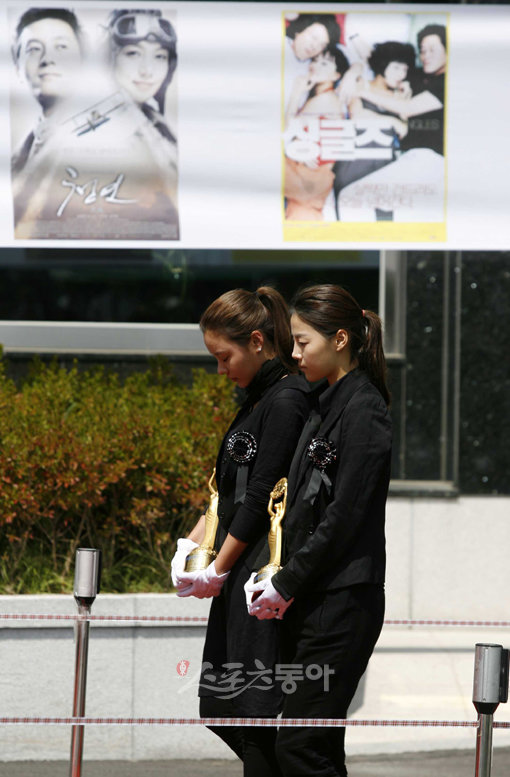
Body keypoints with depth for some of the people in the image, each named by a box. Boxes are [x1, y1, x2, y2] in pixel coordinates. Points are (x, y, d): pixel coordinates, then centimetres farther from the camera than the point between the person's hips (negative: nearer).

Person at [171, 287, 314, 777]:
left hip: (264, 571, -10)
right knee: (223, 709, 11)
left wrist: (218, 571, -10)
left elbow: (261, 497, -16)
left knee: (256, 707, -8)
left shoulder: (288, 400, -14)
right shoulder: (258, 400, 16)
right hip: (240, 575, 10)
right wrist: (191, 545, 9)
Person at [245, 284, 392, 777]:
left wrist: (286, 585, -12)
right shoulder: (326, 406, 16)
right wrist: (274, 578, 6)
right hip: (310, 603, 9)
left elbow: (344, 516, -17)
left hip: (342, 605, -9)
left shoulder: (363, 410, -12)